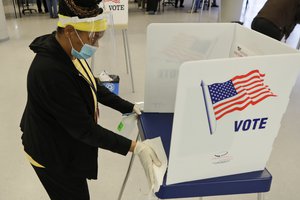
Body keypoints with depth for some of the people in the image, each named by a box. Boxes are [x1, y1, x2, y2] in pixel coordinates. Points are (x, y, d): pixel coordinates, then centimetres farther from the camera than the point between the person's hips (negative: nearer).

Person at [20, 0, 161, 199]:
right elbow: (84, 128, -31)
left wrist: (130, 107, 1)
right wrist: (135, 147, -30)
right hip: (53, 155, -8)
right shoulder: (50, 71, -36)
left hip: (65, 143, 8)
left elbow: (93, 86, 5)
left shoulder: (68, 52, -8)